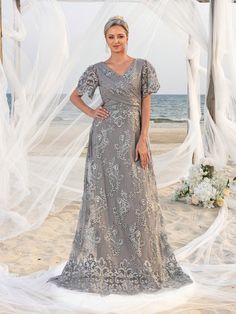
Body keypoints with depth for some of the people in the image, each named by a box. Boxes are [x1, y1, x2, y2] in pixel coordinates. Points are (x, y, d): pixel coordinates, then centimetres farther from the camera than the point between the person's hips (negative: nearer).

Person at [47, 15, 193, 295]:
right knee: (104, 197, 2)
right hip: (105, 138, 1)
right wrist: (90, 112, -1)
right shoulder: (97, 70, 7)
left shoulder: (142, 66, 5)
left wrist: (143, 140, -8)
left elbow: (146, 104, 1)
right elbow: (74, 96, 18)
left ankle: (143, 263, 14)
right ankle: (103, 260, 13)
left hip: (132, 137, 0)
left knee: (137, 199, 1)